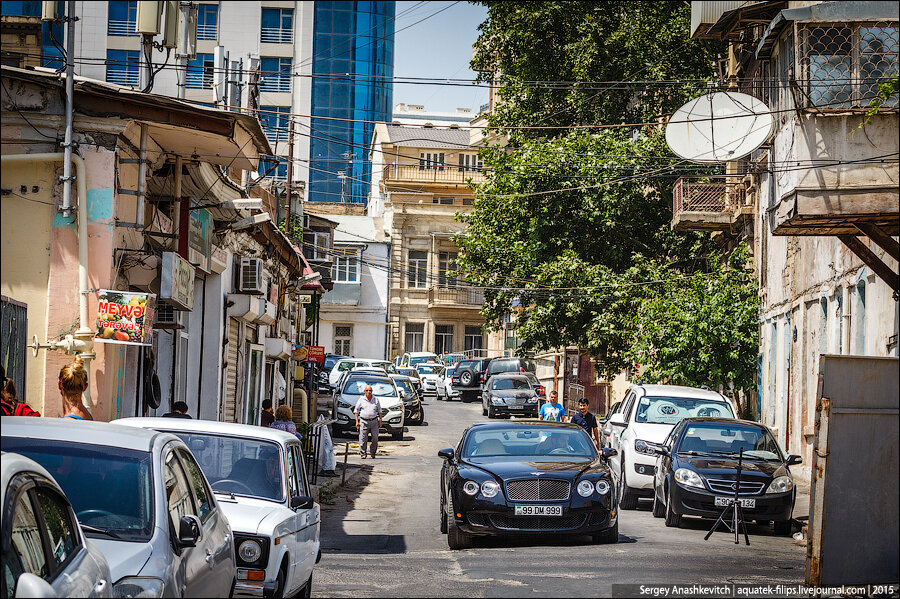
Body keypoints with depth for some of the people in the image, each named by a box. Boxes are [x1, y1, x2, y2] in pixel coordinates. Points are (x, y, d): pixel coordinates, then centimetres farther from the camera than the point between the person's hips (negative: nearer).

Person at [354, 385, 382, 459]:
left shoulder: (376, 400, 9)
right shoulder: (361, 400, 4)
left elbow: (379, 411, 15)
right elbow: (356, 411, 6)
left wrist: (380, 420, 8)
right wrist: (357, 421, -2)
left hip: (374, 421, 2)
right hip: (364, 422, -2)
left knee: (375, 438, -3)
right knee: (363, 439, -4)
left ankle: (373, 452, 14)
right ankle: (363, 454, 3)